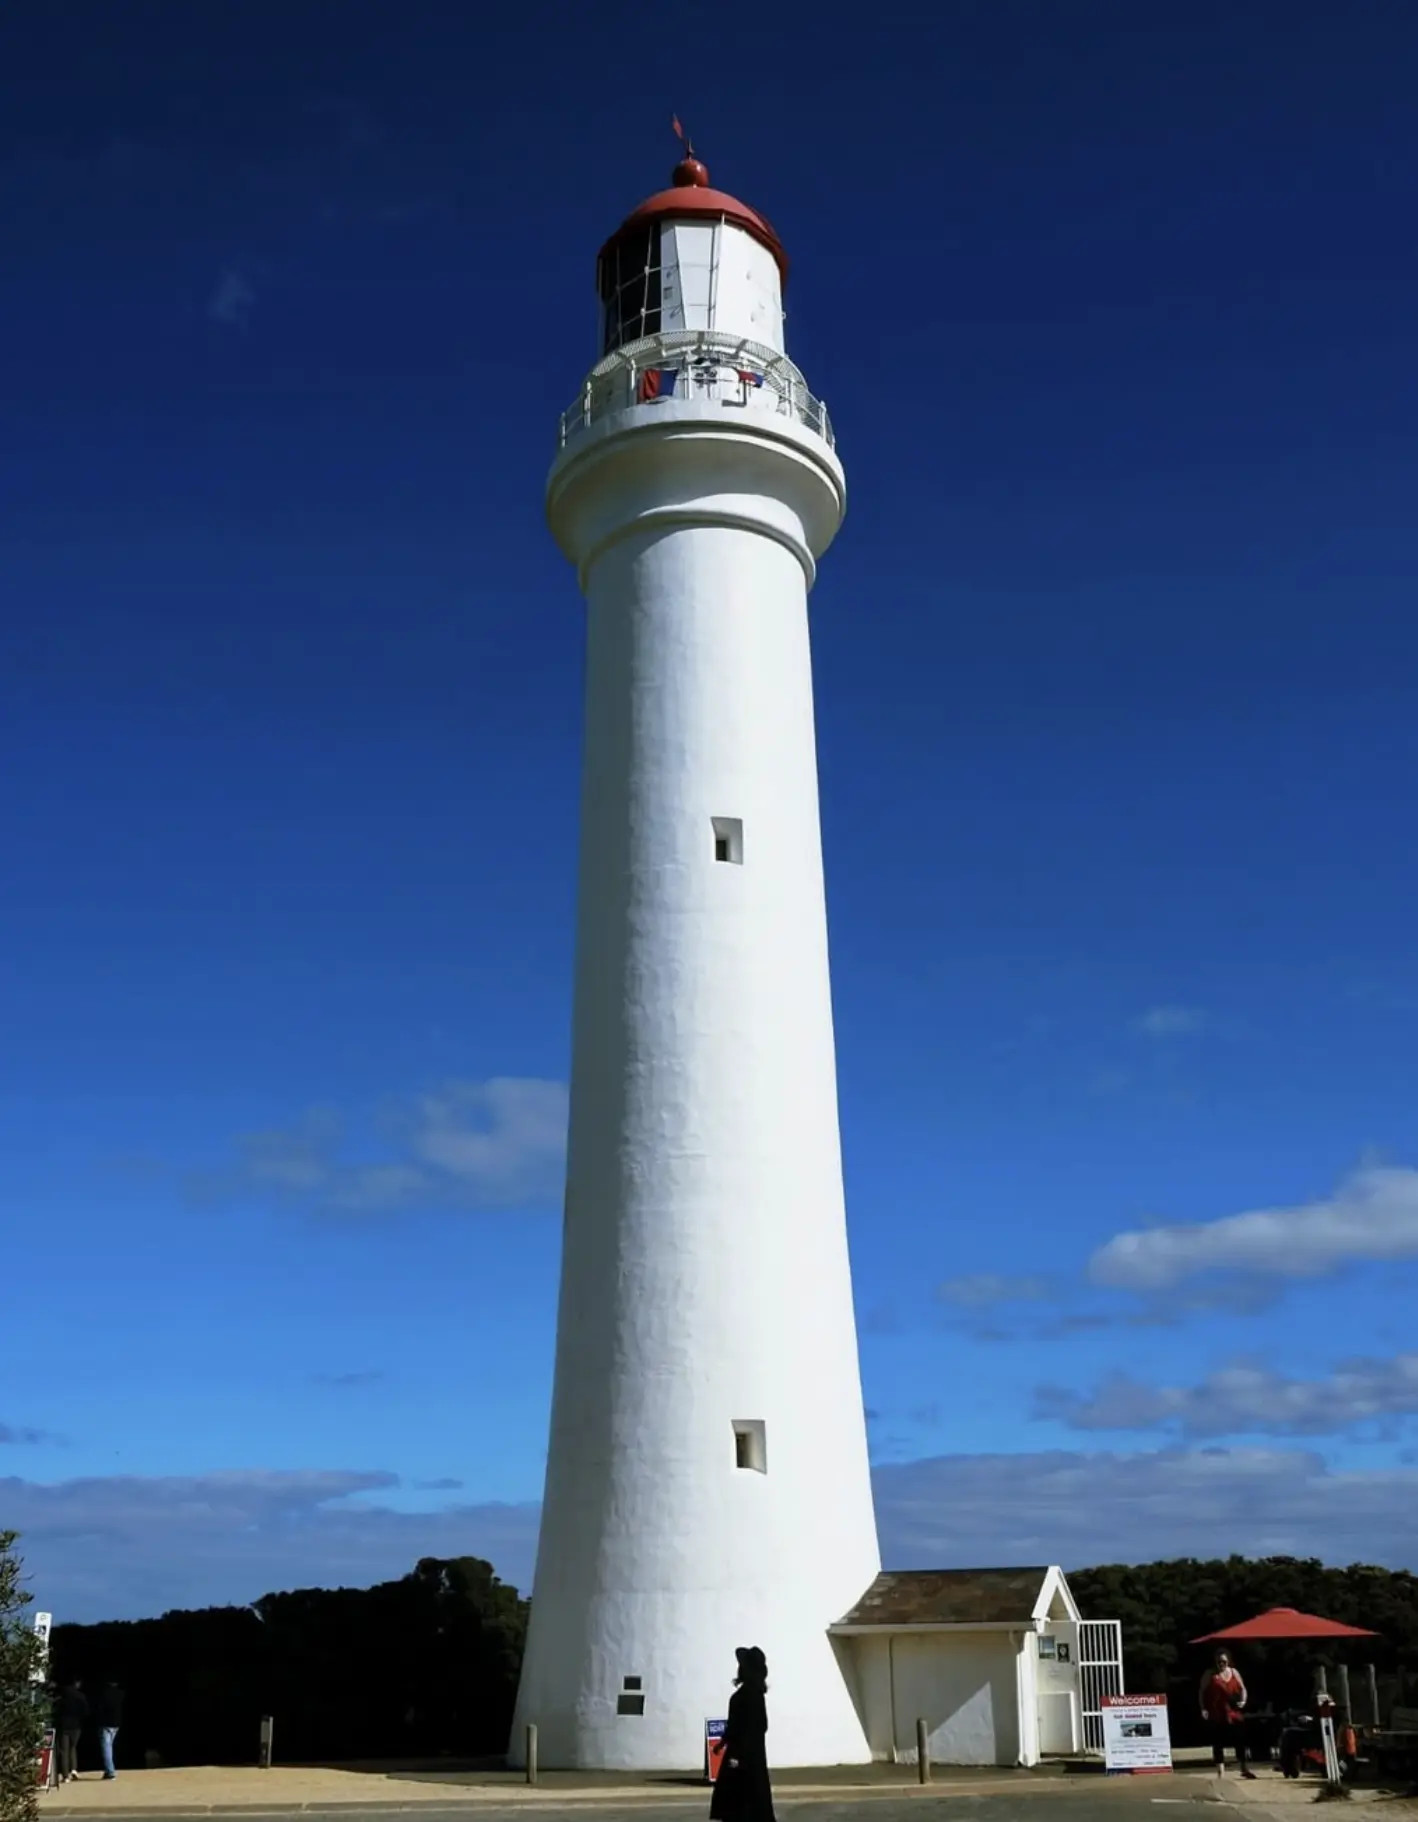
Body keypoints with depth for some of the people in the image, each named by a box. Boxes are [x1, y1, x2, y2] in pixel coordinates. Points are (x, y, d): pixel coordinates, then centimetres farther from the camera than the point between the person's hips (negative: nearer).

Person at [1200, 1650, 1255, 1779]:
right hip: (1216, 1715, -3)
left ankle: (1244, 1769, 23)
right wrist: (1203, 1708, -9)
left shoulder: (1234, 1672, 10)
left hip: (1234, 1713, 3)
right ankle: (1220, 1773, 6)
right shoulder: (1210, 1674, 0)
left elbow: (1242, 1688, 15)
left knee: (1240, 1740, 8)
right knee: (1218, 1743, 0)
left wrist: (1243, 1700, -5)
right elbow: (1202, 1692, 0)